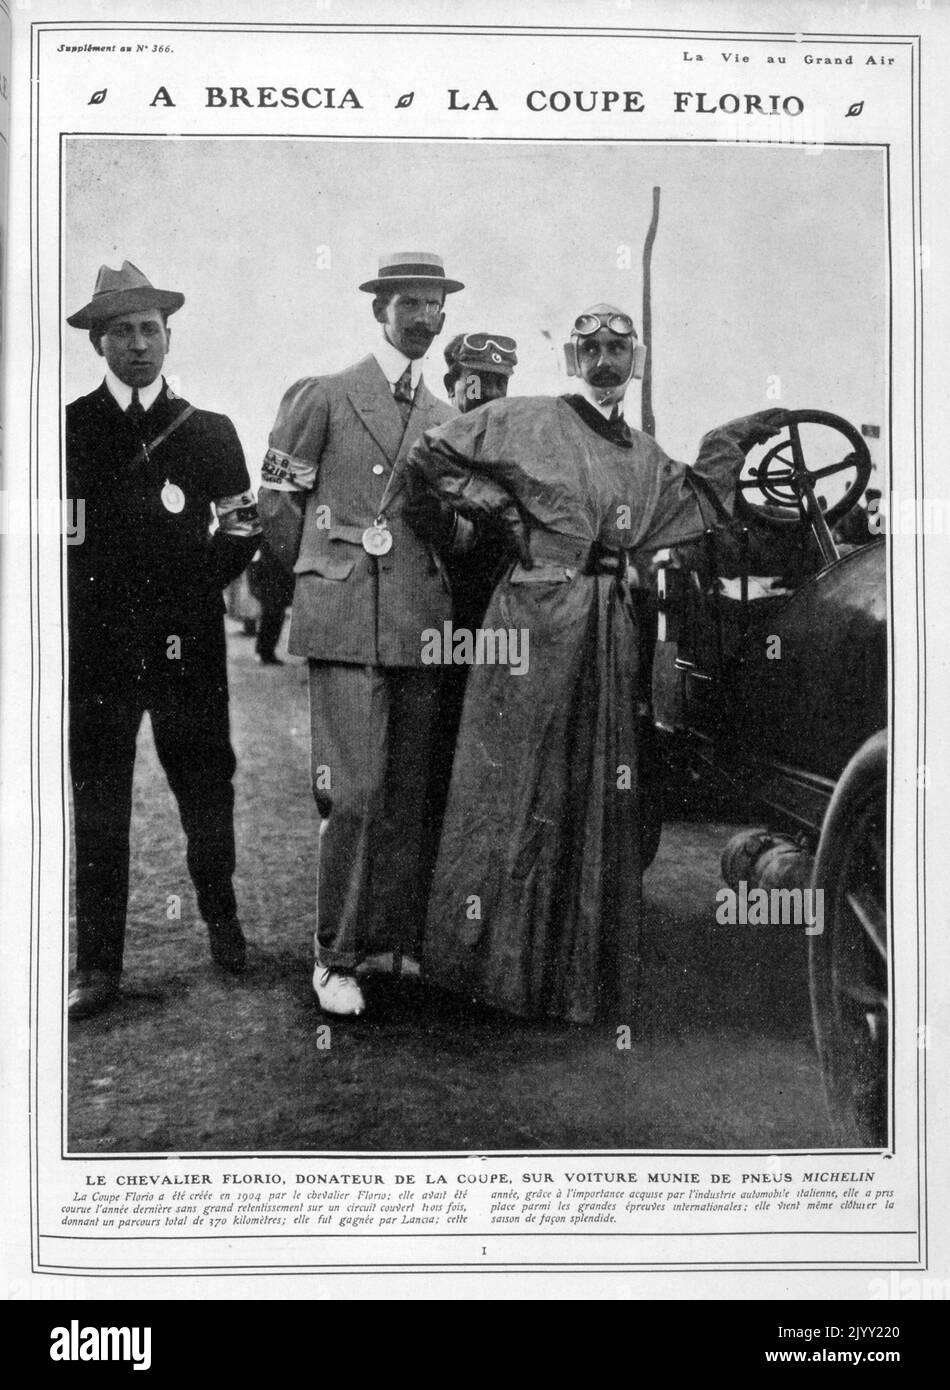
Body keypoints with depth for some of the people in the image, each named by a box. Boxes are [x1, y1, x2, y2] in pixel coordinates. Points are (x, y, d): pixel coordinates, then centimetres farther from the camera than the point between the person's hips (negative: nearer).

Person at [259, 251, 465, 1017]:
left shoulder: (447, 419, 17)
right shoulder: (324, 396, 3)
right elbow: (277, 501, 6)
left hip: (423, 624, 5)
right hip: (348, 622, -5)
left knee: (410, 792, 7)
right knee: (353, 791, -9)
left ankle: (396, 939, 19)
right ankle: (336, 958, 3)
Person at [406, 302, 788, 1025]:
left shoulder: (647, 457, 19)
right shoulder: (526, 420, 2)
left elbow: (684, 513, 13)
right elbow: (430, 460, 4)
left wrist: (731, 444, 12)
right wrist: (501, 505, -1)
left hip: (612, 632, 5)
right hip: (534, 618, -5)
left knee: (601, 795, 6)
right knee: (515, 790, -3)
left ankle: (586, 973, 16)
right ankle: (490, 963, 8)